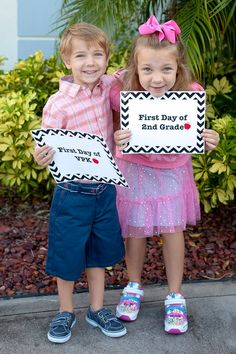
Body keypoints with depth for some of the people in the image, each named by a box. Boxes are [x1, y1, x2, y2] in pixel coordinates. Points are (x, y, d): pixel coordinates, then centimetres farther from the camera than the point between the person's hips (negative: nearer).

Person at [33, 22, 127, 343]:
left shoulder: (108, 86, -2)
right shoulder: (58, 104, -17)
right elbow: (48, 149, -13)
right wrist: (42, 157, -35)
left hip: (105, 189, 5)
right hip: (73, 193, -4)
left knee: (99, 251, 18)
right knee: (68, 253, 10)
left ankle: (97, 309, 36)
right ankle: (66, 312, 32)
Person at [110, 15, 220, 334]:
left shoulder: (190, 94, -21)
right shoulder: (124, 92, -24)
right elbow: (114, 132, -11)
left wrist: (209, 141, -29)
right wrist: (117, 139, -34)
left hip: (172, 170, 1)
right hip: (134, 170, 0)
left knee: (173, 230, 7)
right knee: (134, 231, 11)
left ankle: (175, 297, 27)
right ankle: (134, 286, 38)